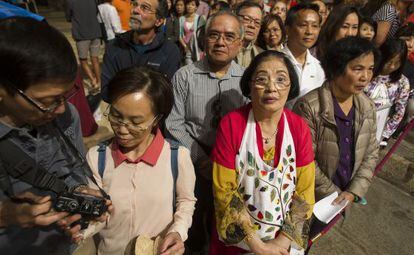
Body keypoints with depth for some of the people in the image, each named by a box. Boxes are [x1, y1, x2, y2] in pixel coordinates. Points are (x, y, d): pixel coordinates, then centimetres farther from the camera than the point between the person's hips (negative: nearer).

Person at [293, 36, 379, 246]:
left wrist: (353, 192, -9)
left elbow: (371, 154, 2)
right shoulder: (309, 107, -24)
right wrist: (333, 194, -13)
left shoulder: (368, 108, -3)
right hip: (308, 198, -5)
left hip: (342, 198, 5)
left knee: (310, 237, 27)